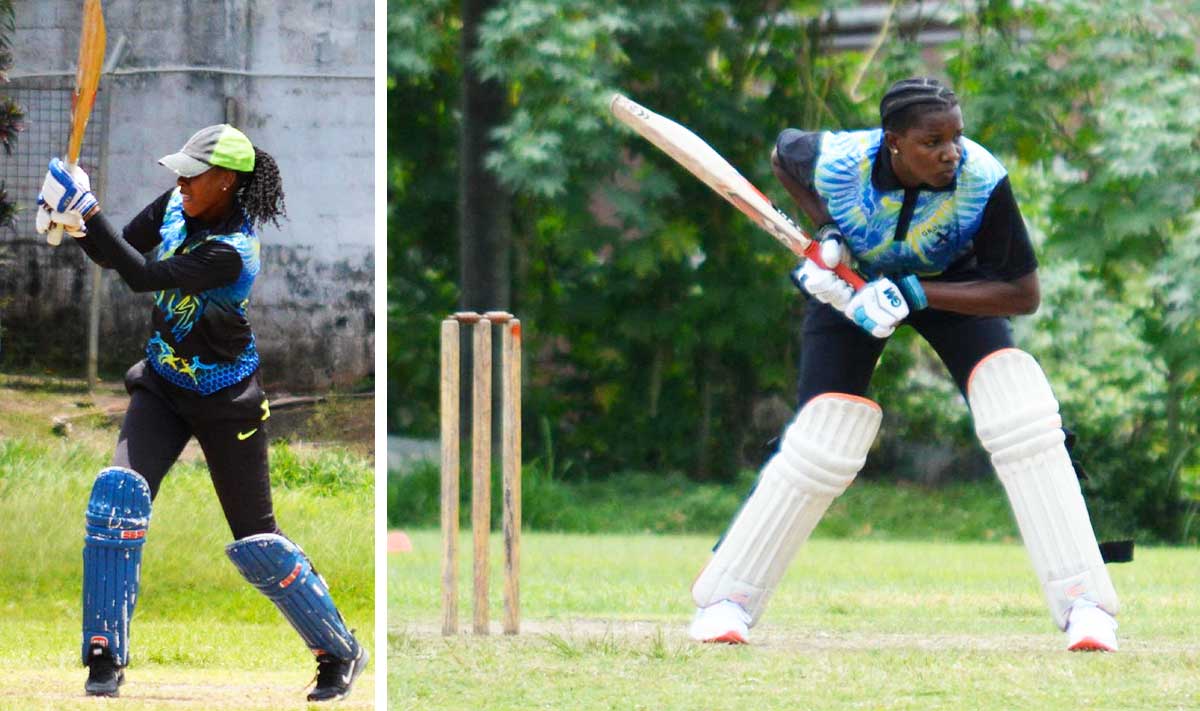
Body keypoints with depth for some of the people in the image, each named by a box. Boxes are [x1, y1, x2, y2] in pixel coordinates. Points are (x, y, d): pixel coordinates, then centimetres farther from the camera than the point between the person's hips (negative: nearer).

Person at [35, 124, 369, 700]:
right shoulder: (178, 205, -5)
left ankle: (341, 652, 24)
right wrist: (75, 225, -18)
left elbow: (143, 277, -34)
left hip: (224, 402, -6)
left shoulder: (232, 254, -29)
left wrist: (88, 212, -36)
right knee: (119, 491, -17)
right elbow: (122, 252, 2)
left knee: (255, 541, 2)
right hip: (162, 386, 6)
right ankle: (105, 659, -13)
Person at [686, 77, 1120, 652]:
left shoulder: (982, 182, -35)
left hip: (949, 284, 0)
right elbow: (783, 152, -6)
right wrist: (827, 231, -20)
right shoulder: (838, 163, -32)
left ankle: (1083, 603, -17)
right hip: (852, 280, 0)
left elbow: (1023, 294, -28)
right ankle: (727, 598, 8)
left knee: (1024, 420, -20)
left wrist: (914, 294, -36)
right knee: (820, 449, -10)